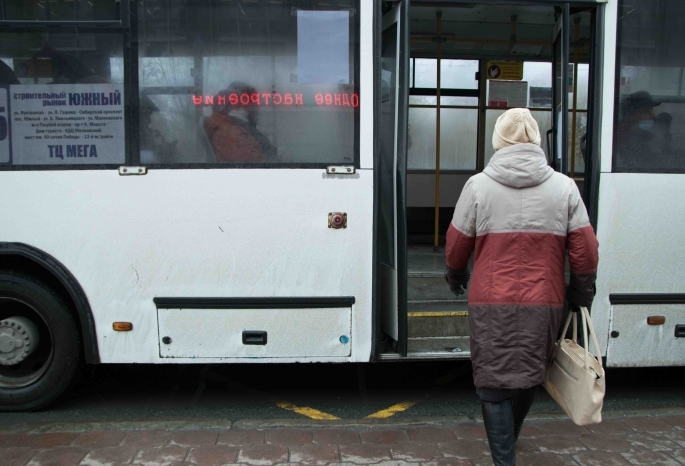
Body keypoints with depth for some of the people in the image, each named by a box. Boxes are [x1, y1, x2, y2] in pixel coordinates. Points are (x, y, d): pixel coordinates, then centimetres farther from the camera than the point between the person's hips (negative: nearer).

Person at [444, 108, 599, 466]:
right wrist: (582, 296, 15)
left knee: (494, 385, 7)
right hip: (544, 303, 3)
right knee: (529, 378, 22)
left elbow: (457, 244, 2)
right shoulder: (564, 187, 1)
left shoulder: (478, 185, -4)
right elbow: (585, 250, 1)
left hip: (492, 304, -3)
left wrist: (455, 276, 22)